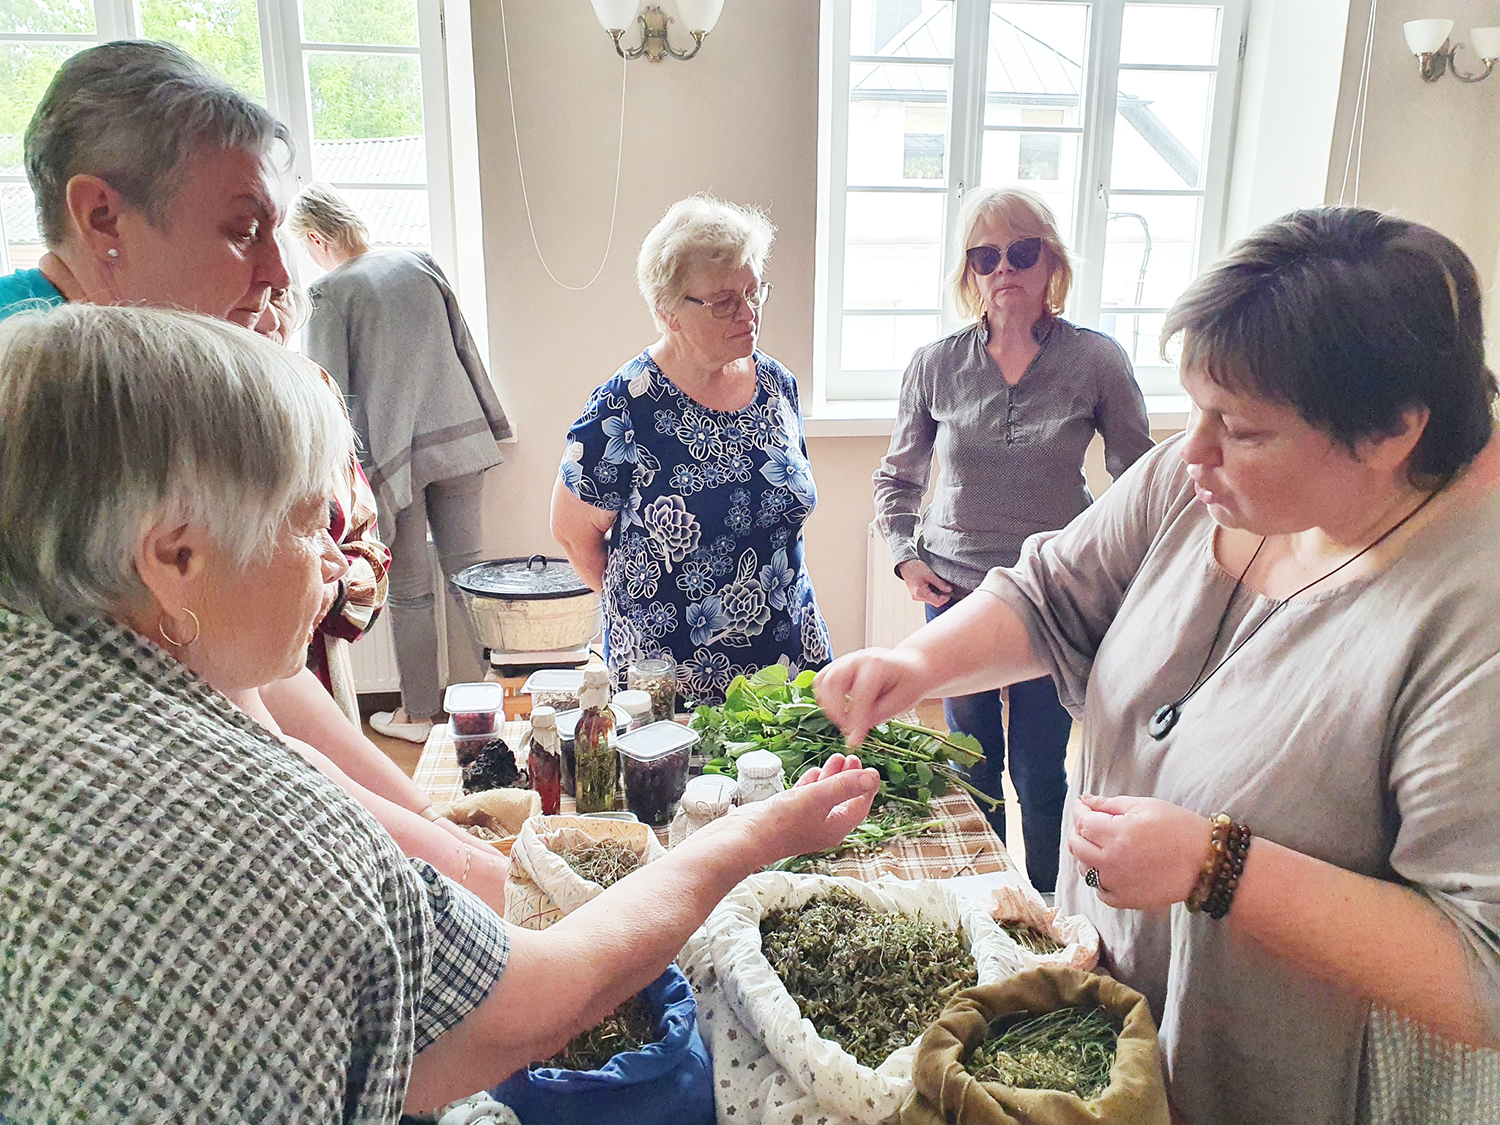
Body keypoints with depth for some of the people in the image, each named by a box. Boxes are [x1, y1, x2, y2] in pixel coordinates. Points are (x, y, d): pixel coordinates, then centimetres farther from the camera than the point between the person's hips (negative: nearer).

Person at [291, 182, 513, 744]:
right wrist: (487, 423, 18)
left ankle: (419, 714, 19)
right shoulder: (420, 264, 6)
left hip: (392, 453, -4)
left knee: (409, 591, 7)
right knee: (467, 571, 12)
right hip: (458, 439, 4)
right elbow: (465, 347, 10)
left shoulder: (328, 292, -9)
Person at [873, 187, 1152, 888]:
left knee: (1040, 777, 7)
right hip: (957, 594, 2)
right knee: (972, 768, 15)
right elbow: (897, 477, 13)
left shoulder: (1097, 362, -5)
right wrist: (904, 556, 2)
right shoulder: (935, 365, -1)